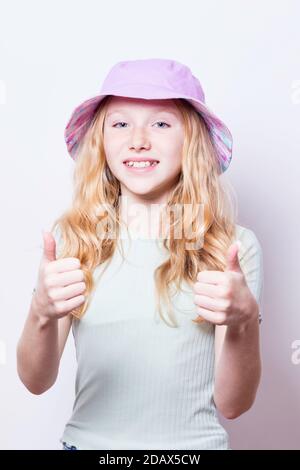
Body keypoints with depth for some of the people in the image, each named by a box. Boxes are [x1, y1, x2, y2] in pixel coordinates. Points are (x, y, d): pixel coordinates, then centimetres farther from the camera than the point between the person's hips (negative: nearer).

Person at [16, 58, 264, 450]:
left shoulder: (236, 246, -11)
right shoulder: (69, 238, -7)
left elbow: (233, 404, -11)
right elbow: (37, 382, -9)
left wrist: (244, 322, -29)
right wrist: (42, 314, -28)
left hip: (193, 443, -1)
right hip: (86, 439, 1)